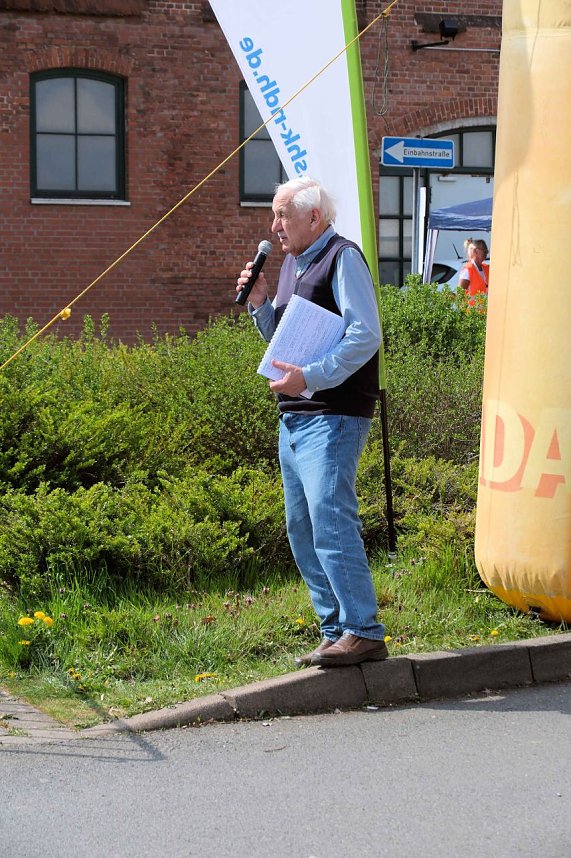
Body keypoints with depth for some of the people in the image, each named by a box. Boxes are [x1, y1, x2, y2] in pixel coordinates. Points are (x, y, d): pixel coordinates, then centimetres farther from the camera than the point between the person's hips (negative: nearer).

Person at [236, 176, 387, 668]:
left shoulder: (342, 258, -9)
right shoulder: (292, 263, 18)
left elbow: (366, 335, -18)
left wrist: (311, 377, -23)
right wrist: (259, 304, 7)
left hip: (333, 416, -10)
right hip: (294, 417, 10)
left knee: (331, 521, -16)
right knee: (302, 530, 9)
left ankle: (364, 632, -14)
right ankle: (337, 634, 15)